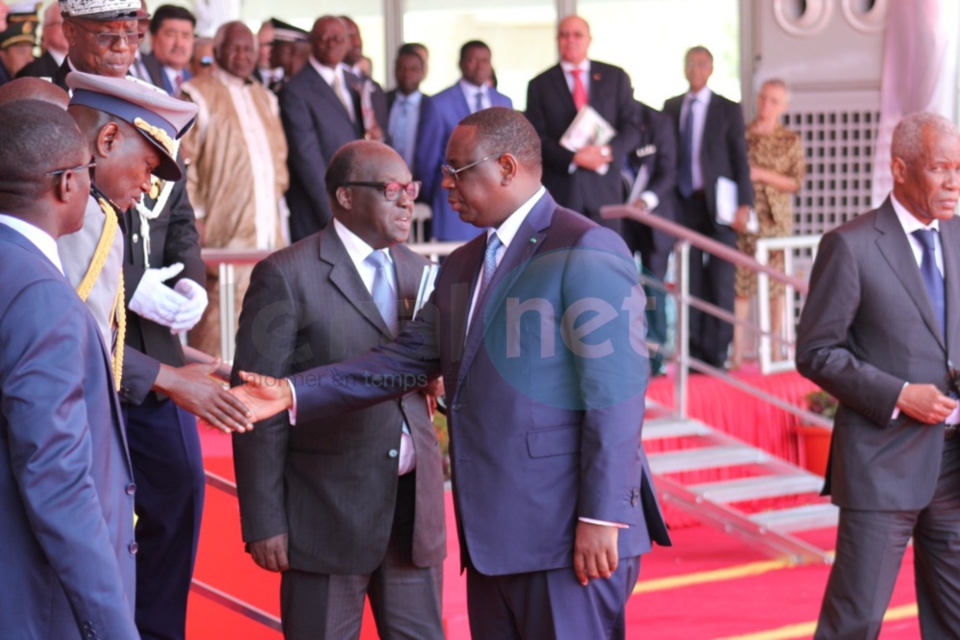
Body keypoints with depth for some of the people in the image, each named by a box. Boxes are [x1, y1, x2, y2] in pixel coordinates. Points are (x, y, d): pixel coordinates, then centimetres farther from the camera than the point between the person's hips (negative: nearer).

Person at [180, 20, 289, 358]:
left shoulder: (265, 98, 19)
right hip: (226, 230, -7)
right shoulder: (199, 95, -3)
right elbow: (183, 161, -8)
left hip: (270, 228, 7)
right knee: (220, 316, -9)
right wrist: (195, 216, -13)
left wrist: (278, 199, 13)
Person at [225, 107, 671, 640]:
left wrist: (601, 517, -19)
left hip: (567, 533, -8)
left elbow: (615, 391, -15)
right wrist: (293, 394, 2)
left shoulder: (585, 252, -9)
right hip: (492, 535, 8)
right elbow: (406, 361, 13)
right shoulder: (462, 267, 18)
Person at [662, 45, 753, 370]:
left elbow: (740, 159, 0)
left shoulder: (728, 110, 3)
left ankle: (717, 354, -1)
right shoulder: (671, 108, 12)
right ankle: (695, 352, 7)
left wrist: (744, 203, -10)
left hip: (717, 203, -3)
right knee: (692, 281, 3)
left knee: (721, 281, -4)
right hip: (684, 203, 3)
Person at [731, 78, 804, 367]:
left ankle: (776, 348, 4)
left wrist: (761, 174, -10)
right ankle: (737, 351, -2)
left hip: (775, 219, 0)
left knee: (776, 281, -1)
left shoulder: (790, 140, 6)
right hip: (743, 219, 0)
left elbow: (796, 182, 0)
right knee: (740, 281, -4)